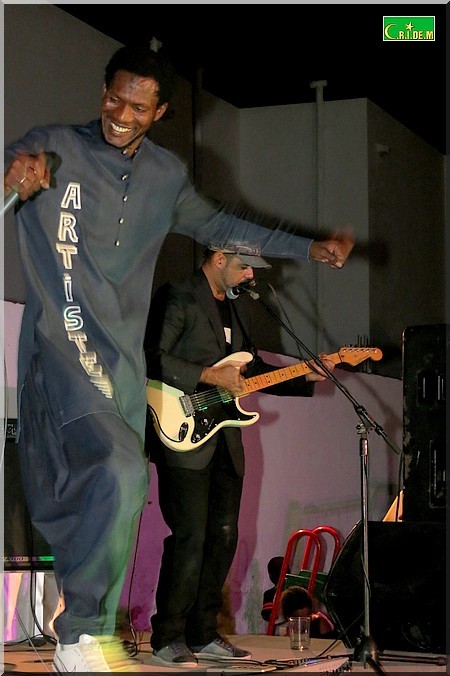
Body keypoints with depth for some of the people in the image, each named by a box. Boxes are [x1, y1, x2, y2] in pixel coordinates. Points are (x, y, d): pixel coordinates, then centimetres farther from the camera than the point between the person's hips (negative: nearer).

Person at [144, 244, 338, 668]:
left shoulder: (239, 308, 20)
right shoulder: (177, 298, -7)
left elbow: (252, 369, 23)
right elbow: (152, 357, -17)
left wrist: (306, 378, 11)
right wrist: (209, 376, -19)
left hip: (224, 438, 9)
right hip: (183, 436, -8)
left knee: (223, 537, 9)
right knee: (190, 537, -11)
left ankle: (203, 636, 18)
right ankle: (168, 640, -2)